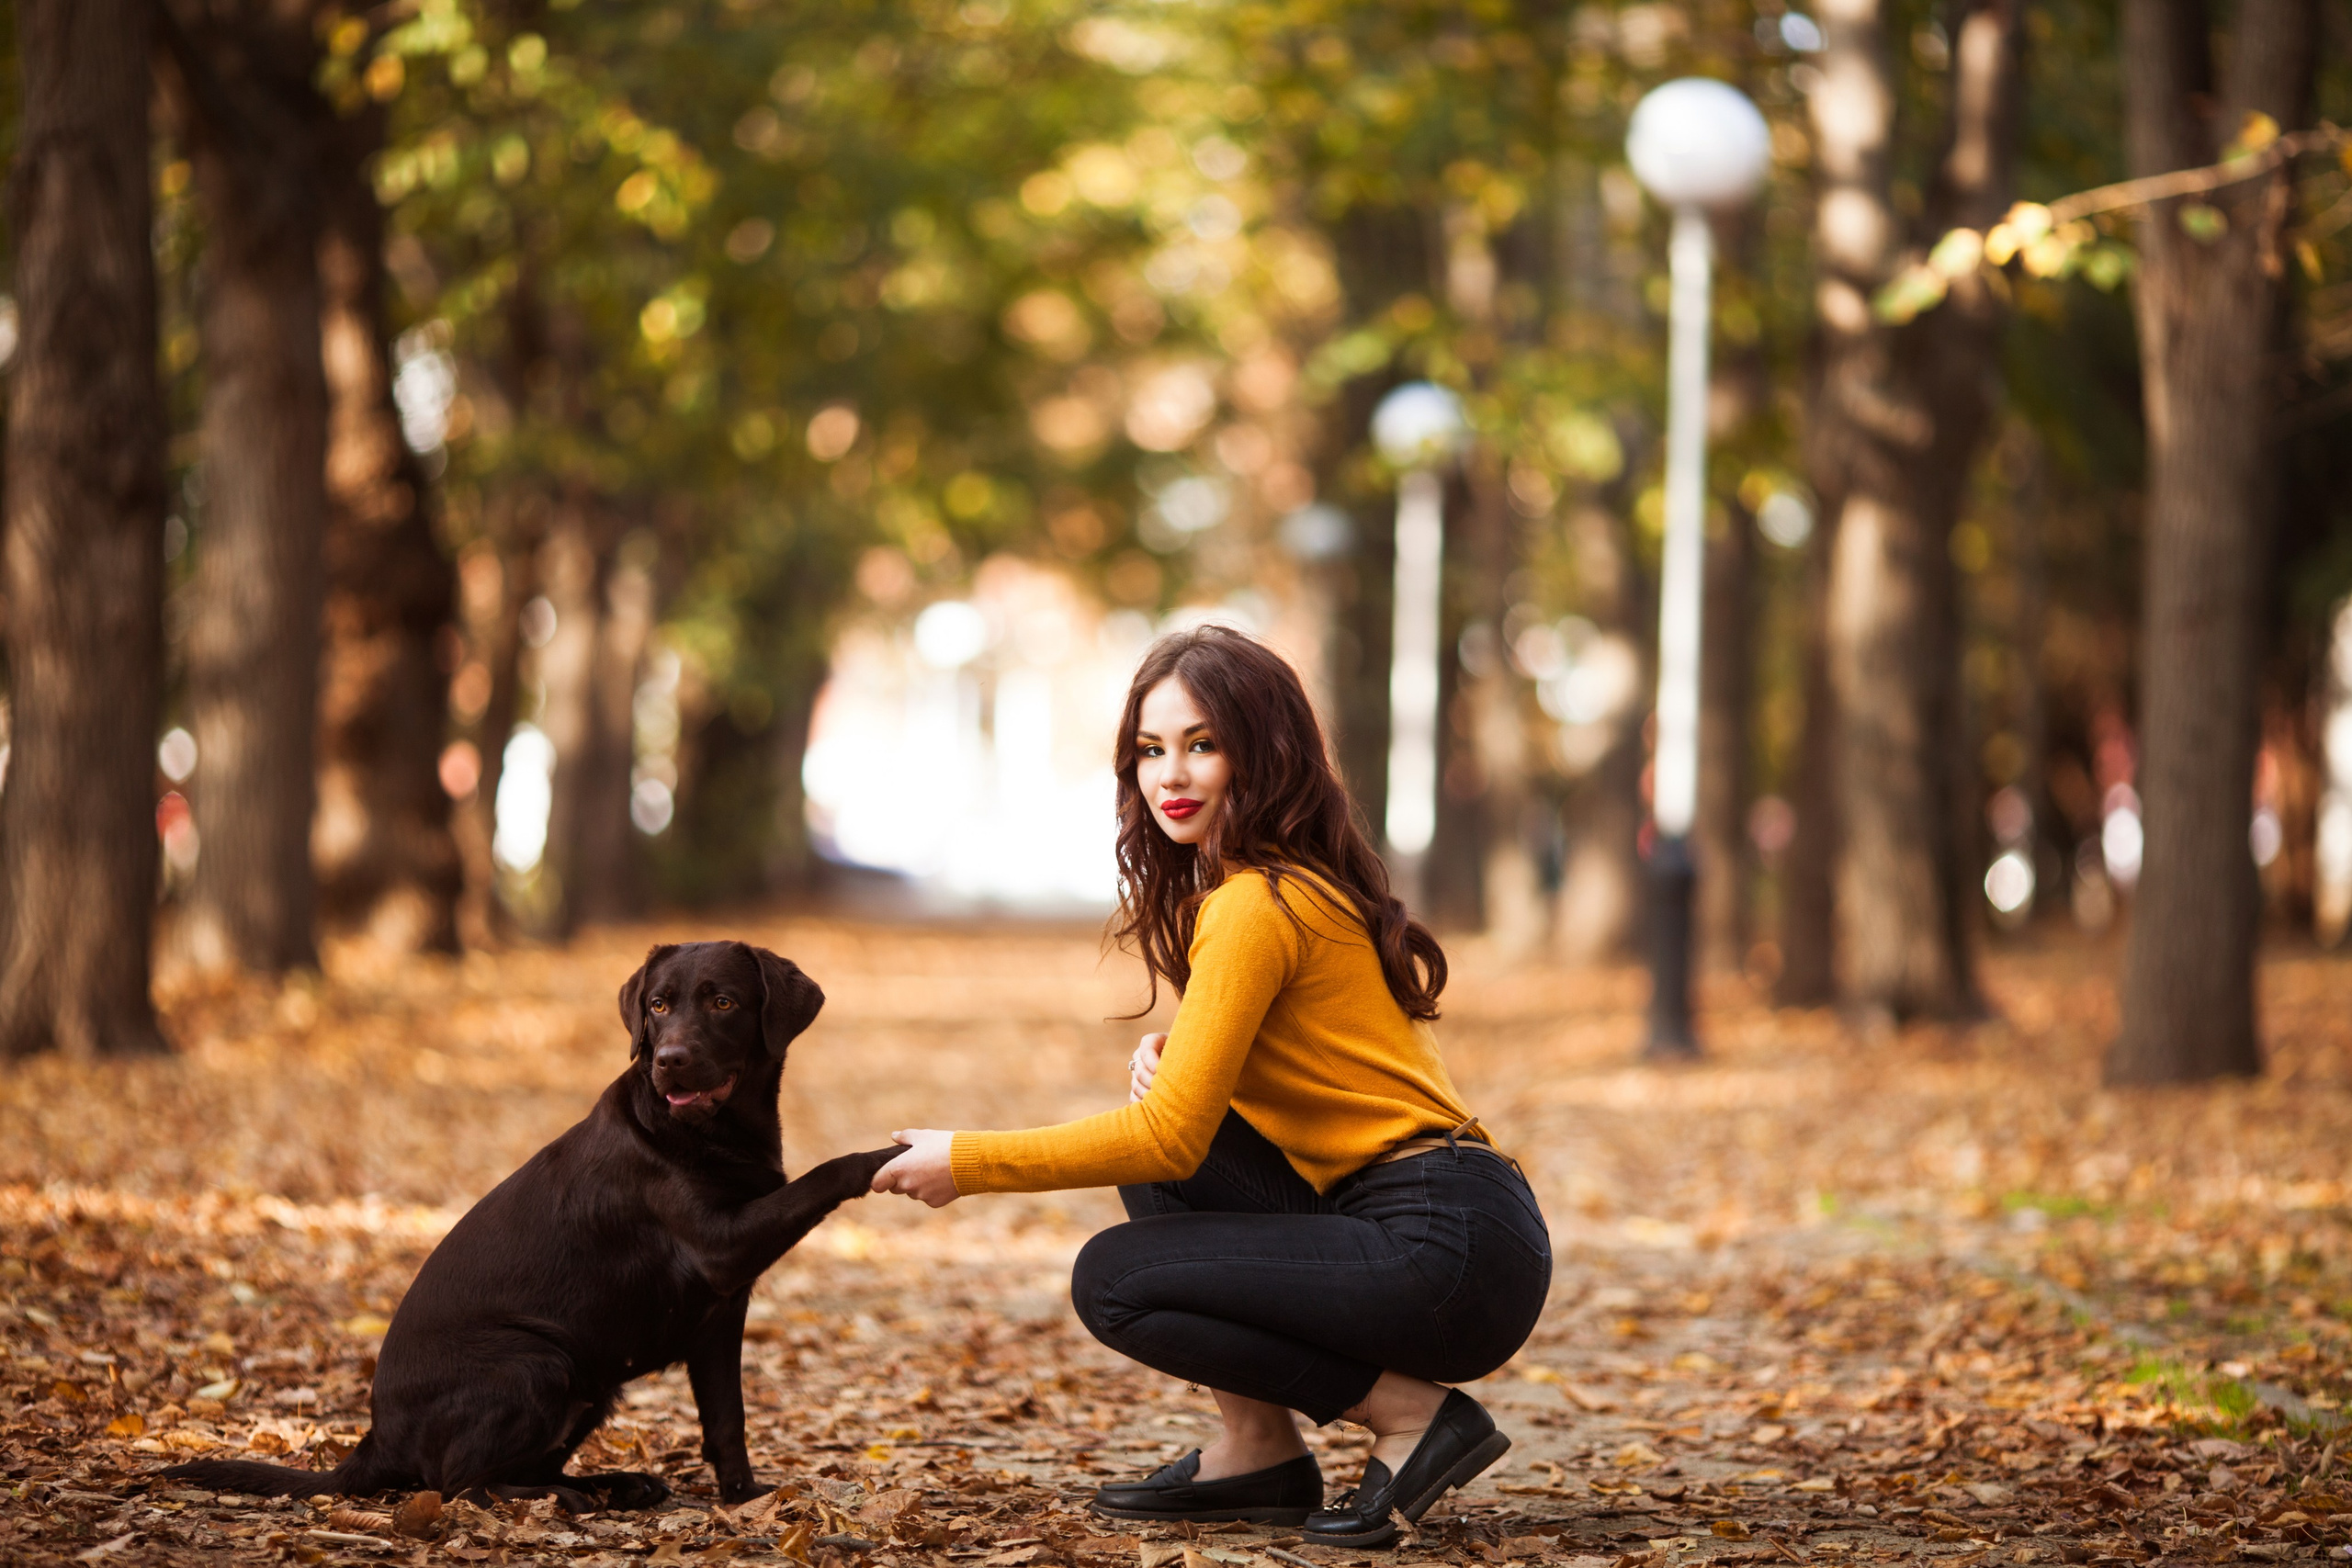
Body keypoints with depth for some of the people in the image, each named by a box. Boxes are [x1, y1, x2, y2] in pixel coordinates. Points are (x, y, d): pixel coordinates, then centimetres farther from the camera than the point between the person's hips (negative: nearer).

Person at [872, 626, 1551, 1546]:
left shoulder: (1257, 906, -13)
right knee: (1154, 1153, 10)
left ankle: (1414, 1416, -5)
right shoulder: (1310, 882, 17)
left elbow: (1171, 1133, -16)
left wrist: (969, 1163, -9)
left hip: (1448, 1246, -10)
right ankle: (1258, 1451, 9)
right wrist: (1168, 1058, 4)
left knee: (1112, 1282, -9)